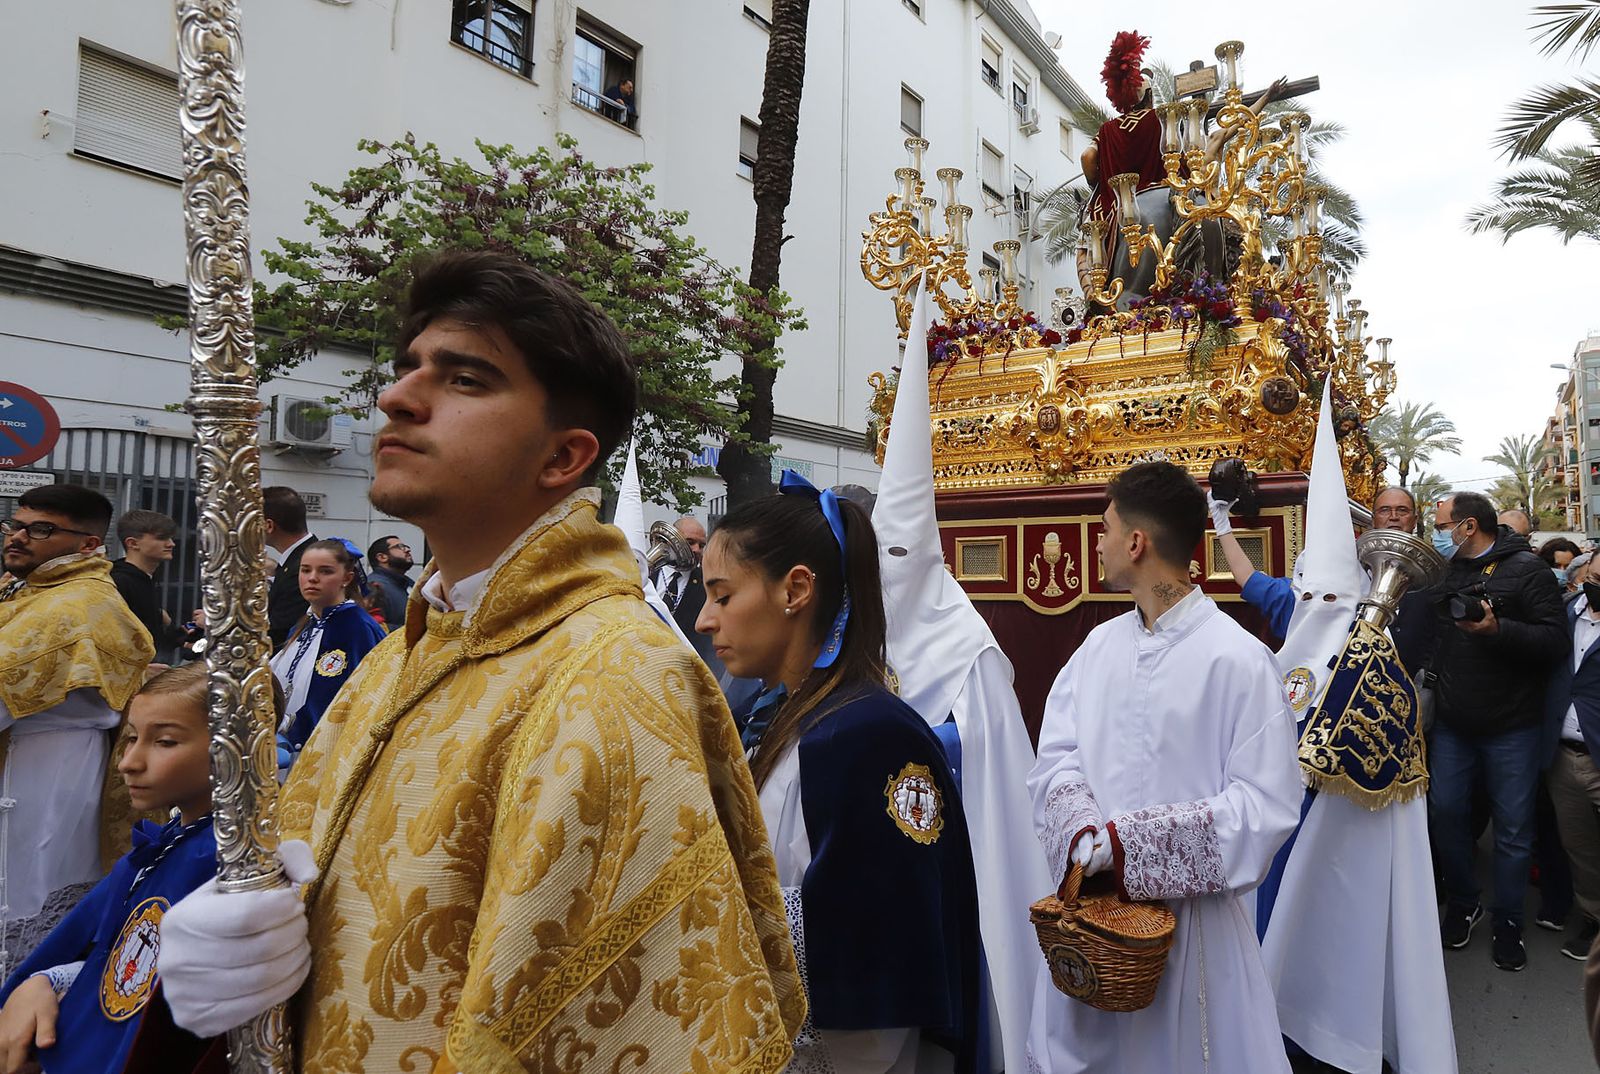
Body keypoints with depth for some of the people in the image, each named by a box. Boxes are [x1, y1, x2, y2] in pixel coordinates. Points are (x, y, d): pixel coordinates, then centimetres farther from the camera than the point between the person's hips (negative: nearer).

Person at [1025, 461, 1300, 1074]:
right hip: (1092, 904, 5)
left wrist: (1129, 840, -21)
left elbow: (1267, 805, -18)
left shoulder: (1239, 659, -15)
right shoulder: (1100, 645, 2)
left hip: (1190, 912, -5)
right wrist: (1085, 834, -20)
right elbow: (1056, 756, -1)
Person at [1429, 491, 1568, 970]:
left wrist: (1498, 629, -31)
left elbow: (1556, 642, -18)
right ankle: (1461, 903, 29)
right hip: (1452, 724, 5)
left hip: (1510, 728, -5)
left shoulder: (1526, 569, -9)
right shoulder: (1446, 573, 8)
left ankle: (1508, 921, 24)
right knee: (1447, 812, 10)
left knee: (1513, 828, 7)